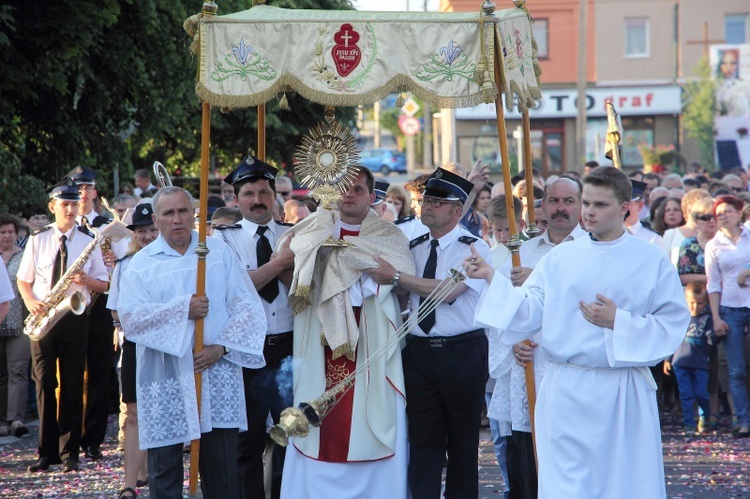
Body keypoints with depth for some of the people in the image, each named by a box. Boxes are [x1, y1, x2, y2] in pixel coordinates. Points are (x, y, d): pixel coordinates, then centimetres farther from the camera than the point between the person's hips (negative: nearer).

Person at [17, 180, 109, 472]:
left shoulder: (89, 241, 5)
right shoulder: (37, 240, 6)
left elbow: (104, 284, 7)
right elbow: (23, 279, 10)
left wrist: (87, 280, -15)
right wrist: (31, 302, -9)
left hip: (74, 318, -1)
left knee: (72, 385, 0)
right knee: (44, 383, 1)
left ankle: (69, 453, 5)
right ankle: (47, 452, 8)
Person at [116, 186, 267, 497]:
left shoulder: (219, 252, 10)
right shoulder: (142, 263, 6)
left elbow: (247, 305, 3)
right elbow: (129, 317, -8)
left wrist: (221, 347, -9)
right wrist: (183, 310, -15)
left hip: (216, 370, 1)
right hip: (164, 379, -1)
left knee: (221, 468, 2)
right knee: (164, 465, 2)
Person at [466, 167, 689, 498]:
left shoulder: (651, 261, -1)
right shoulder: (561, 257, 7)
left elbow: (672, 325, -4)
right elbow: (527, 312, 3)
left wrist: (618, 322, -15)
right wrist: (491, 278, -8)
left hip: (622, 395, -2)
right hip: (566, 391, 2)